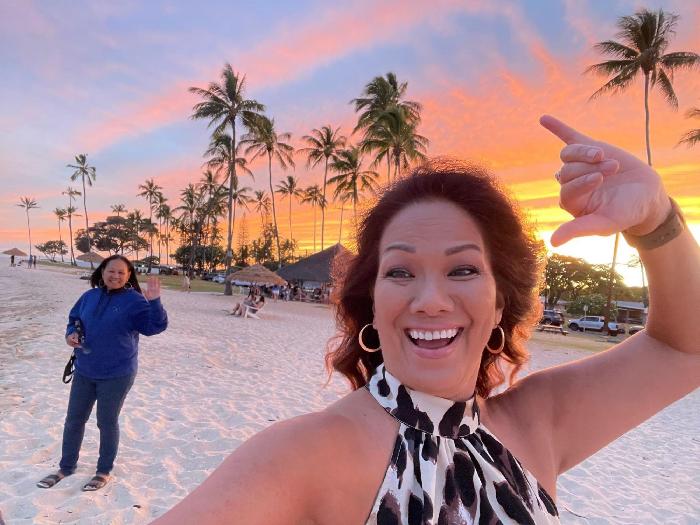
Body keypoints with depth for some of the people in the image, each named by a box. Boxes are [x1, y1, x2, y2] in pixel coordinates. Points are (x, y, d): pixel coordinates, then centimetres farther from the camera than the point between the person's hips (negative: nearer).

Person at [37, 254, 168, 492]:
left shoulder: (134, 300, -13)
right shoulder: (89, 296, 3)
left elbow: (156, 326, -20)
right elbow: (74, 319, 17)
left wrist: (154, 301, -35)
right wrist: (71, 334, -4)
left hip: (117, 375, -5)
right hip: (84, 372, 5)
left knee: (107, 422, 8)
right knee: (74, 420, 18)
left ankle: (104, 471, 29)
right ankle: (66, 467, 39)